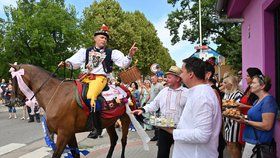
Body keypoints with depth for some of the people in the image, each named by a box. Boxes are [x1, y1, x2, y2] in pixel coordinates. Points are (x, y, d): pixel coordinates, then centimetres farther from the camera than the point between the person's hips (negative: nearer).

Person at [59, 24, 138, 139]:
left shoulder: (112, 52, 12)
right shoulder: (85, 51, 19)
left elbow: (124, 64, 5)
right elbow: (75, 62, 12)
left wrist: (130, 56, -13)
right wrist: (67, 63, -8)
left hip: (100, 78, -5)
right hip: (85, 77, 5)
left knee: (91, 96, -29)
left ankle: (97, 127, -21)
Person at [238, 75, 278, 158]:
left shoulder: (268, 100, -18)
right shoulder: (258, 100, 11)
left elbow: (267, 126, -23)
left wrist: (246, 122, -19)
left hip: (257, 143, -9)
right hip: (252, 139, 9)